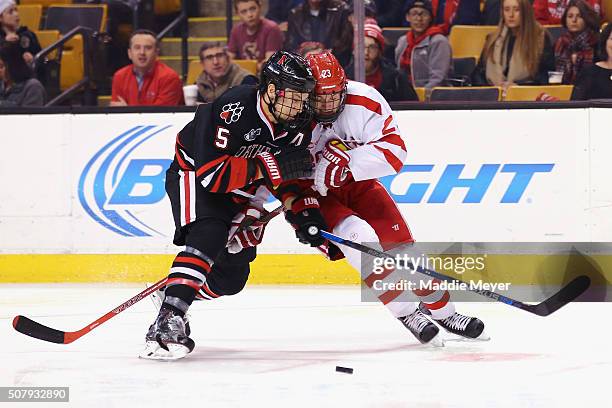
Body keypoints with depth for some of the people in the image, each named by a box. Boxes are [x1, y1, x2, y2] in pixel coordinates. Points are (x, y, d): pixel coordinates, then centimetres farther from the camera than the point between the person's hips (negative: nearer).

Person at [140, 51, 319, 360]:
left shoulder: (293, 125, -10)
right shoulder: (234, 109, -33)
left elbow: (289, 174, 7)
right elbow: (211, 172, -37)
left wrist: (304, 213, -6)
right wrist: (268, 167, -39)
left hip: (239, 194, 7)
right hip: (193, 175, -7)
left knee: (231, 276, 2)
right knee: (208, 237, -33)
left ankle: (172, 295, 25)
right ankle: (166, 321, -38)